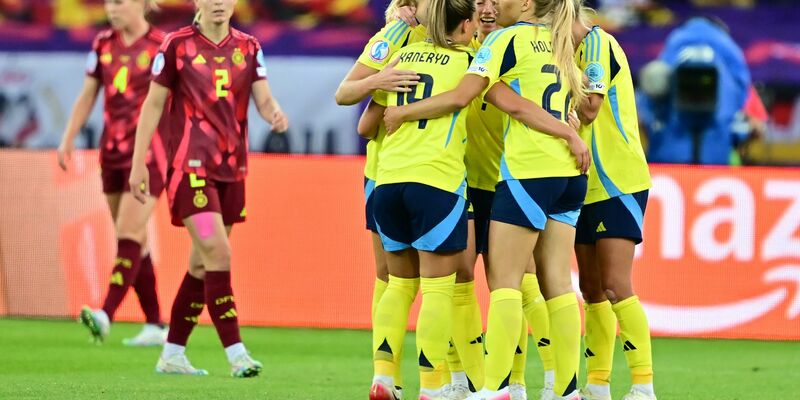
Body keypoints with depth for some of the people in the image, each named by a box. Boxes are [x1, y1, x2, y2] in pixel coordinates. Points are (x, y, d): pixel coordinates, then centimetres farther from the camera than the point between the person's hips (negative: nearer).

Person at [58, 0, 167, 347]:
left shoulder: (161, 45, -8)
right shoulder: (104, 43, 9)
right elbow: (88, 96, 15)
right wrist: (68, 139, 9)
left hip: (148, 152, -6)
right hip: (113, 151, 6)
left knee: (129, 235, -16)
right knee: (134, 241, 8)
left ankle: (106, 315, -26)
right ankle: (155, 325, 14)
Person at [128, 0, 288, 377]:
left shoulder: (248, 47, 8)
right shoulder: (177, 45, -3)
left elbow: (263, 98, 1)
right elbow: (153, 105, 1)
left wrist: (275, 114, -23)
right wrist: (138, 162, -1)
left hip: (232, 168, 5)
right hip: (190, 166, -5)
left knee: (202, 263, 9)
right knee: (217, 253, -16)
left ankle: (172, 355, 19)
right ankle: (236, 354, -16)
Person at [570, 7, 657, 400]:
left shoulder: (597, 42, -12)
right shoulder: (575, 52, 15)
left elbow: (589, 109, -19)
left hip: (618, 183, -9)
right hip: (589, 187, 9)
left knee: (615, 288, -14)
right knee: (593, 291, 9)